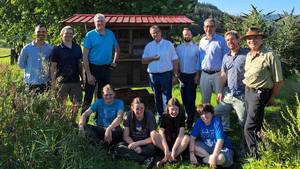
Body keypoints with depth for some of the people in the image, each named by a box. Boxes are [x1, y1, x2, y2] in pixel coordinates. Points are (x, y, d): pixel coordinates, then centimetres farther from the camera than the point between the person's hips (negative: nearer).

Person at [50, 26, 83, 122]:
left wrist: (82, 78, 13)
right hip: (62, 81, -4)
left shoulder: (77, 48, 9)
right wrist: (53, 82, -8)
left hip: (76, 81, 4)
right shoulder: (57, 49, -3)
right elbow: (53, 67, -3)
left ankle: (72, 121, 25)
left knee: (77, 104, 7)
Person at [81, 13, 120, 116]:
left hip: (106, 68, 5)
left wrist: (115, 61, 13)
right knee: (88, 96, -4)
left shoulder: (110, 34, 7)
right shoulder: (90, 35, -6)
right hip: (93, 68, -4)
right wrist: (88, 74, -16)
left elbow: (117, 48, 24)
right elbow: (85, 55, -10)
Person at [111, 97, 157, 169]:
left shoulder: (149, 116, -11)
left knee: (152, 149, -36)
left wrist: (137, 143, -21)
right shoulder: (129, 116, -7)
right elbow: (126, 136, -7)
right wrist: (135, 146, -24)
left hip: (145, 143, -2)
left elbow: (153, 137, -13)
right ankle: (146, 160, -34)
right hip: (131, 142, 2)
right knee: (118, 148, -30)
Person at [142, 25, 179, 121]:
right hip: (153, 75, 3)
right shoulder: (149, 46, 9)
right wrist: (152, 58, -14)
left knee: (167, 97, -5)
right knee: (157, 97, 11)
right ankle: (159, 115, 23)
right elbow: (143, 61, 5)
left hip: (166, 74, -3)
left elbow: (175, 60, 1)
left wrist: (175, 74, -5)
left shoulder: (168, 44, 2)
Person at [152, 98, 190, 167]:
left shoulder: (181, 116, -11)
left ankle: (167, 158, -27)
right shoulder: (164, 116, -9)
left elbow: (181, 134, -21)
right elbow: (161, 133, -19)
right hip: (166, 141, 1)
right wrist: (166, 149, -32)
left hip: (178, 143, 0)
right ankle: (169, 155, -24)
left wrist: (174, 149, -31)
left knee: (187, 138, -33)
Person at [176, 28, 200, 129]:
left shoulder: (196, 48, -2)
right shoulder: (178, 48, 6)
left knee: (191, 99, -6)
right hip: (182, 75, 4)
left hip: (192, 76, -3)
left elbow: (199, 62, -2)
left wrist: (197, 75, -8)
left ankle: (190, 121, 1)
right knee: (184, 98, 11)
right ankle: (187, 115, 27)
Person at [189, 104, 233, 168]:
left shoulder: (216, 121, -23)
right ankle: (209, 157, -17)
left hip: (222, 148, -5)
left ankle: (205, 159, -12)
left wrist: (214, 156, -35)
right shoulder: (199, 122, -8)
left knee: (221, 158, -38)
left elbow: (220, 140, -30)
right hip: (207, 147, 5)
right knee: (192, 146, -16)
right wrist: (191, 153, -23)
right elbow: (192, 138, -10)